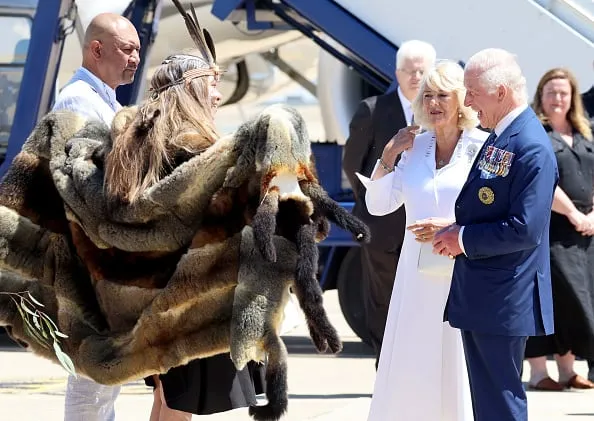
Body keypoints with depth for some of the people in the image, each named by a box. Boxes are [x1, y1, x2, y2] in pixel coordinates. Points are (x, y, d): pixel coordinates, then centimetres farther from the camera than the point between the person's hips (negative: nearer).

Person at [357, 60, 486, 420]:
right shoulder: (416, 147, 9)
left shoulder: (482, 147, -7)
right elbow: (378, 205, 11)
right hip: (417, 275, 5)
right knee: (409, 367, 7)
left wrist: (451, 226, -21)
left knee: (457, 368, 0)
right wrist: (389, 155, 1)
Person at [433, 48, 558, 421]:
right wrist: (452, 228, 2)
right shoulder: (498, 138, 11)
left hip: (504, 301, -10)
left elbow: (525, 230, -24)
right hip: (480, 294, 10)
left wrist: (464, 239, -15)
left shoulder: (532, 149, -19)